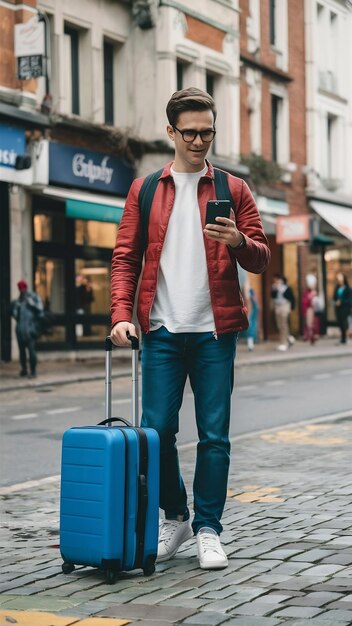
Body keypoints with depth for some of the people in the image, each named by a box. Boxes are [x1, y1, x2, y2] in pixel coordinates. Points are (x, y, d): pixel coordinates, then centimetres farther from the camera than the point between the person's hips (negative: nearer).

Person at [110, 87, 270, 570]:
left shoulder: (233, 190, 8)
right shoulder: (144, 191, 11)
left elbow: (261, 260, 5)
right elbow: (126, 258, 8)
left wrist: (238, 241, -17)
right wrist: (122, 315, -6)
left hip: (214, 330, -1)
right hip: (162, 330, 1)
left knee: (214, 435, 0)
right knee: (157, 430, 1)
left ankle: (208, 530, 12)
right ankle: (175, 517, 21)